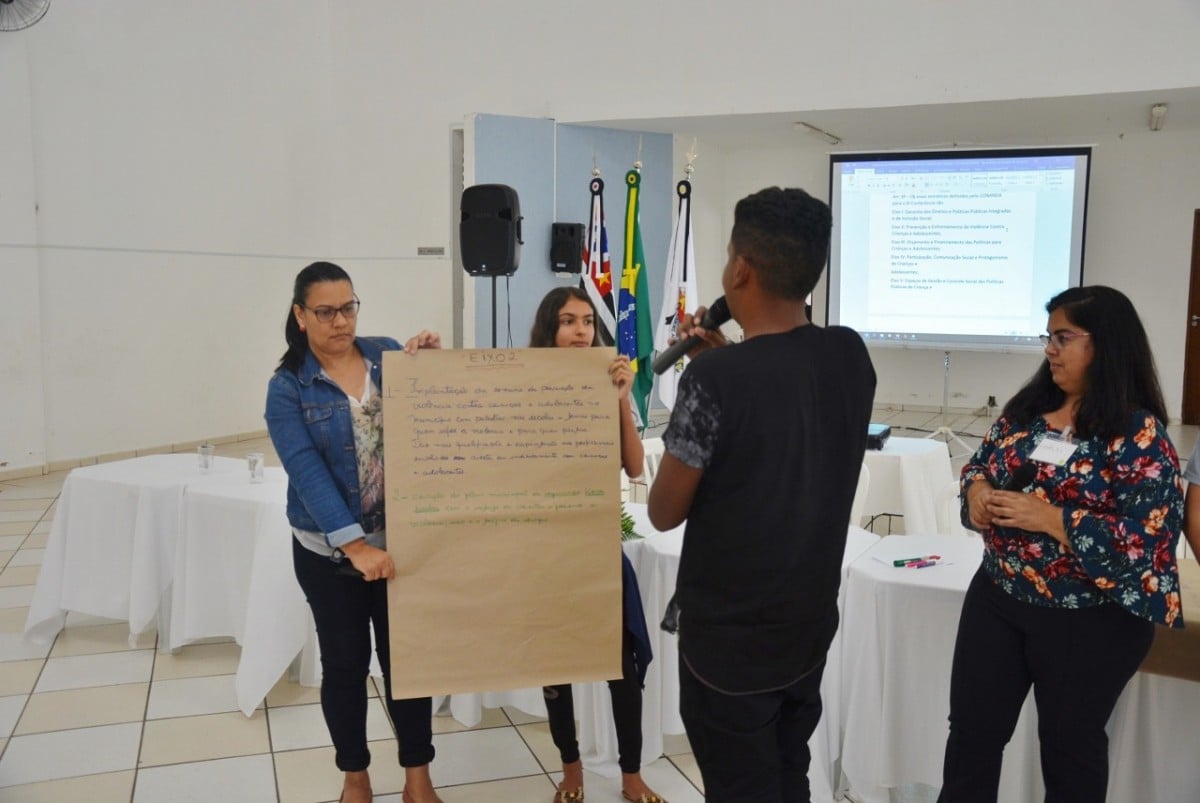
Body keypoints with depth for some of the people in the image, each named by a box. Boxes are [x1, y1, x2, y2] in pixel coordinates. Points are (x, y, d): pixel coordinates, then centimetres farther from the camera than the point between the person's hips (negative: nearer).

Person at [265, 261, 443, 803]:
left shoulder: (388, 354, 1)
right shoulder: (288, 387, -8)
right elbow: (307, 471, -18)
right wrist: (354, 545, -28)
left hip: (400, 540, 2)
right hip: (330, 551, -2)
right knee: (345, 663, 12)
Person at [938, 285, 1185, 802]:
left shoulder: (1140, 435, -15)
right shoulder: (1028, 407, 3)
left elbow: (1145, 540, -21)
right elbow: (981, 462, 14)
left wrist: (1047, 518, -26)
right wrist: (977, 488, -9)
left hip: (1089, 623, -5)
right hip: (997, 598, 6)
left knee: (1069, 745, 15)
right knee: (971, 730, 13)